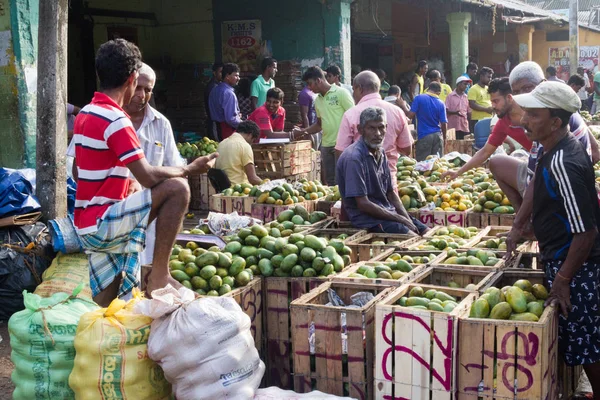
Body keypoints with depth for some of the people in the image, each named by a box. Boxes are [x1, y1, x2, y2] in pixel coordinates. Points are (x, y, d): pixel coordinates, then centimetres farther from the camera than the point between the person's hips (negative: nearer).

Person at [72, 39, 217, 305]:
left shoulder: (84, 115, 13)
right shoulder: (116, 121, -17)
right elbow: (148, 177, -22)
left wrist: (128, 185, 18)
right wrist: (190, 170, -6)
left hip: (88, 227, 10)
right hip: (102, 223, -10)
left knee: (105, 310, 14)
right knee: (177, 188, -17)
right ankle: (159, 275, -13)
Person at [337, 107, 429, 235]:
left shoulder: (380, 154, 10)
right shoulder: (353, 158, -19)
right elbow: (363, 204, -21)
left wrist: (407, 219, 0)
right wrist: (400, 219, -15)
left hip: (388, 212, 9)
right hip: (366, 218, -9)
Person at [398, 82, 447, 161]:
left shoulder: (419, 98, -6)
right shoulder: (441, 104, 1)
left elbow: (410, 115, -8)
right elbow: (444, 124, 0)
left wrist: (403, 106, 11)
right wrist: (444, 137, 16)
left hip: (424, 136, -3)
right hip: (438, 136, 3)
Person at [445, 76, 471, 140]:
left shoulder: (466, 97, 12)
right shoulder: (450, 96, 0)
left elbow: (468, 112, 15)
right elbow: (446, 111, -4)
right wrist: (455, 113, -21)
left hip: (464, 128, 4)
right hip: (453, 127, -4)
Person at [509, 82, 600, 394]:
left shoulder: (561, 164, -25)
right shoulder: (566, 148, 5)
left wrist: (562, 280, -20)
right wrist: (528, 230, 26)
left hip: (574, 266, -10)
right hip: (563, 259, 10)